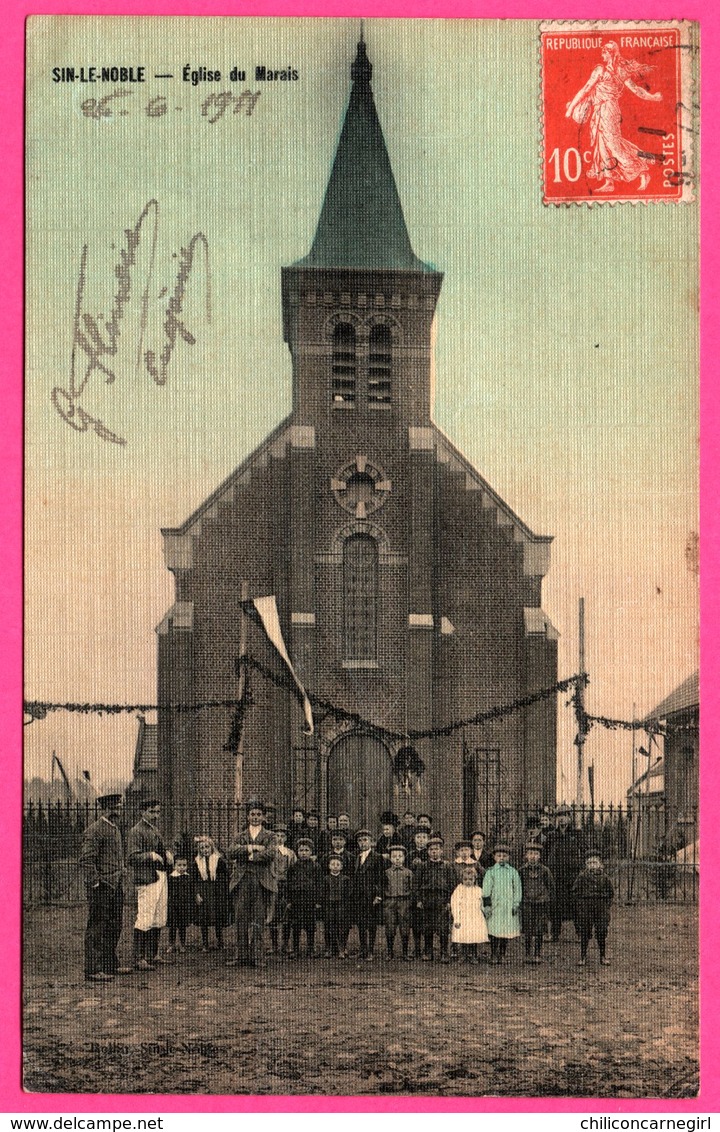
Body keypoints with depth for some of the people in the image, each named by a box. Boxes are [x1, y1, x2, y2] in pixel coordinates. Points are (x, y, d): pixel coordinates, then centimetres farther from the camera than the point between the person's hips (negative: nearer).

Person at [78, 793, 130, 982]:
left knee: (114, 927, 14)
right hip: (101, 888, -9)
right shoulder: (94, 830, -13)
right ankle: (92, 970, -2)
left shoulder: (115, 830, 17)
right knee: (96, 928, -5)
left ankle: (111, 965, 24)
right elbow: (86, 860, -18)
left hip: (115, 887, 9)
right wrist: (95, 883, -20)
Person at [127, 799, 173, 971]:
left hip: (161, 878, 9)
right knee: (145, 921, -11)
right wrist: (151, 856, -23)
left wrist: (167, 856, 13)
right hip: (146, 880, -9)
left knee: (159, 921, 10)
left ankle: (152, 956, 19)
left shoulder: (155, 830, 20)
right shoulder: (136, 831, -7)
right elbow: (132, 858, -13)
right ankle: (139, 958, -6)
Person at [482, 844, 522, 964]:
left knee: (506, 931, 0)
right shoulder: (490, 872, 5)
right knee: (494, 932, -6)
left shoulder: (513, 872, 10)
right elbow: (486, 890, 3)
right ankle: (494, 956, -3)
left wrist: (516, 904, 2)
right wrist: (487, 905, -4)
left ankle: (502, 956, 8)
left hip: (509, 907, 1)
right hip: (495, 905, -1)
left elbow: (517, 889, 10)